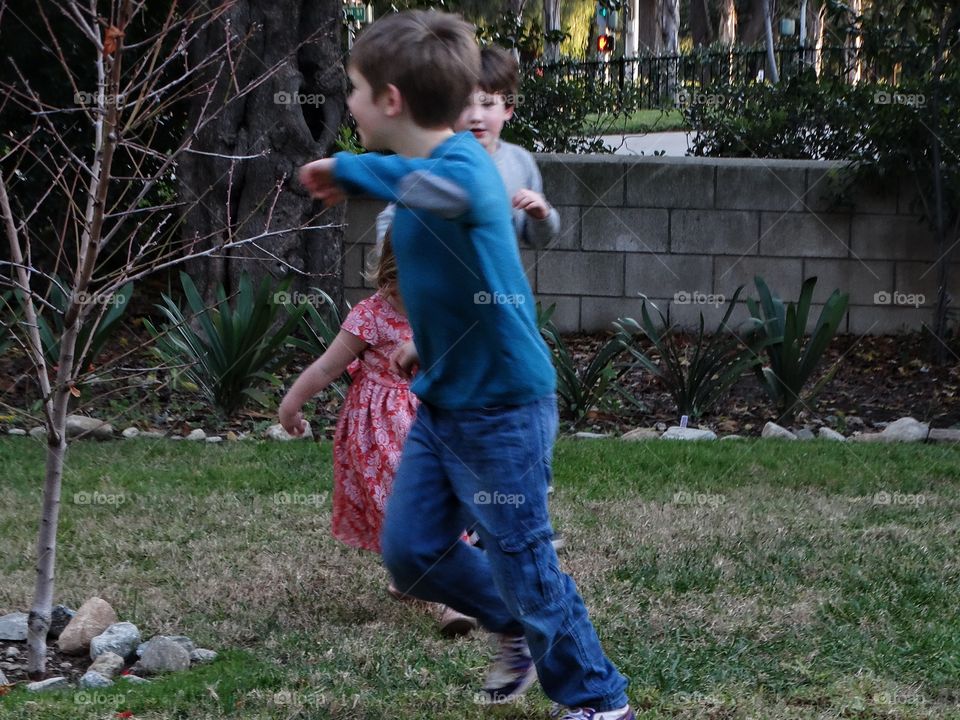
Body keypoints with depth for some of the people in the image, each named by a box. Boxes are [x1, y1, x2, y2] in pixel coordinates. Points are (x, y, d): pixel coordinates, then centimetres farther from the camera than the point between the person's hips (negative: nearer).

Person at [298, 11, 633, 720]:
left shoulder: (466, 168, -25)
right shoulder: (427, 171, 5)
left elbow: (438, 186, -52)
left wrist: (348, 168, -37)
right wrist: (427, 342, 13)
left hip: (503, 408, -9)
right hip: (442, 401, 9)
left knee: (524, 563, 3)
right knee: (411, 551, 13)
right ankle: (517, 631, 36)